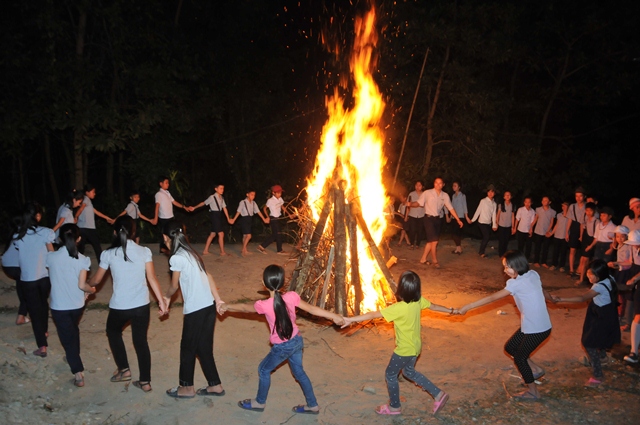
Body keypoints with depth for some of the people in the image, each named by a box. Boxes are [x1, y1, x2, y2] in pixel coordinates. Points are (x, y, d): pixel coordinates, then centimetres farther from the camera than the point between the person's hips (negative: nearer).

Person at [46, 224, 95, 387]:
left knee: (67, 338, 5)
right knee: (73, 331, 29)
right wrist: (91, 290, 7)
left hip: (59, 306, -2)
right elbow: (82, 285, -14)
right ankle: (74, 356, 48)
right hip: (77, 305, 2)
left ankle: (78, 374, 0)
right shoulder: (82, 260, -13)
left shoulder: (51, 257, -11)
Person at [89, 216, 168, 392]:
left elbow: (96, 280, 6)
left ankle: (124, 370, 28)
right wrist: (161, 301, -1)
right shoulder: (144, 252, -6)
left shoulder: (109, 254, -6)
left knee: (113, 332, 28)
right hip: (141, 305, 1)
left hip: (119, 306, -1)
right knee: (141, 340, 14)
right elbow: (152, 279, -7)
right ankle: (145, 381, 18)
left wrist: (86, 285, 28)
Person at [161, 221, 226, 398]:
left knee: (188, 348, 10)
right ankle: (215, 385, 25)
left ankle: (187, 387, 25)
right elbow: (207, 276, 11)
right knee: (204, 347, 17)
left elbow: (174, 286, -2)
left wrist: (167, 297, 19)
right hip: (209, 306, 8)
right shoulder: (191, 253, 13)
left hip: (195, 309, -8)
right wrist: (218, 299, 9)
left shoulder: (176, 258, -12)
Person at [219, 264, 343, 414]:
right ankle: (313, 405, 33)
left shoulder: (264, 305, -23)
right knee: (298, 371, 23)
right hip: (297, 341, 5)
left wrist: (227, 306, 15)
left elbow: (244, 308, -4)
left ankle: (259, 402, 38)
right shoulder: (291, 296, -15)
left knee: (264, 370, 20)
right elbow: (312, 309, -8)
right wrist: (334, 316, 2)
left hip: (282, 347, -5)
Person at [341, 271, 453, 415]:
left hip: (404, 349, -8)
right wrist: (450, 310, 27)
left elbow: (373, 315, -32)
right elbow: (433, 306, 7)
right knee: (409, 372, 29)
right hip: (415, 346, 8)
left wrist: (351, 319, -30)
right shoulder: (419, 301, -11)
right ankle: (438, 394, 31)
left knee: (390, 375, 15)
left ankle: (395, 406, 32)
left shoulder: (399, 308, -32)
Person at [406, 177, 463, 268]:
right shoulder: (427, 193, -7)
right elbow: (419, 203, -10)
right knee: (434, 240, -9)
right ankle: (435, 261, 6)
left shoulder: (445, 195, 4)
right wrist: (411, 204, -31)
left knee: (431, 241, 10)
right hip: (429, 218, -5)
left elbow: (451, 208, 7)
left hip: (438, 219, 5)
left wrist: (458, 220, 5)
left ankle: (423, 259, 23)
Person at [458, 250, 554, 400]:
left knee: (519, 357, 9)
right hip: (531, 325, 8)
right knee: (510, 347, 17)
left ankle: (533, 391, 26)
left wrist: (467, 307, -23)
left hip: (537, 329, -8)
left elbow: (492, 298, -25)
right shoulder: (533, 274, -1)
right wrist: (552, 299, 41)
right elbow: (543, 291, 18)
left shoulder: (517, 283, -23)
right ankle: (536, 369, 32)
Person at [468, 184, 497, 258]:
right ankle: (481, 252, 9)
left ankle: (481, 252, 23)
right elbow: (478, 211, -7)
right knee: (486, 237, -8)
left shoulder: (494, 203, 6)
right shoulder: (483, 201, -9)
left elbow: (494, 214, 7)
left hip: (489, 223, 6)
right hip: (482, 222, -6)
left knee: (486, 238, 8)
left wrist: (494, 225, 3)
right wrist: (472, 220, -6)